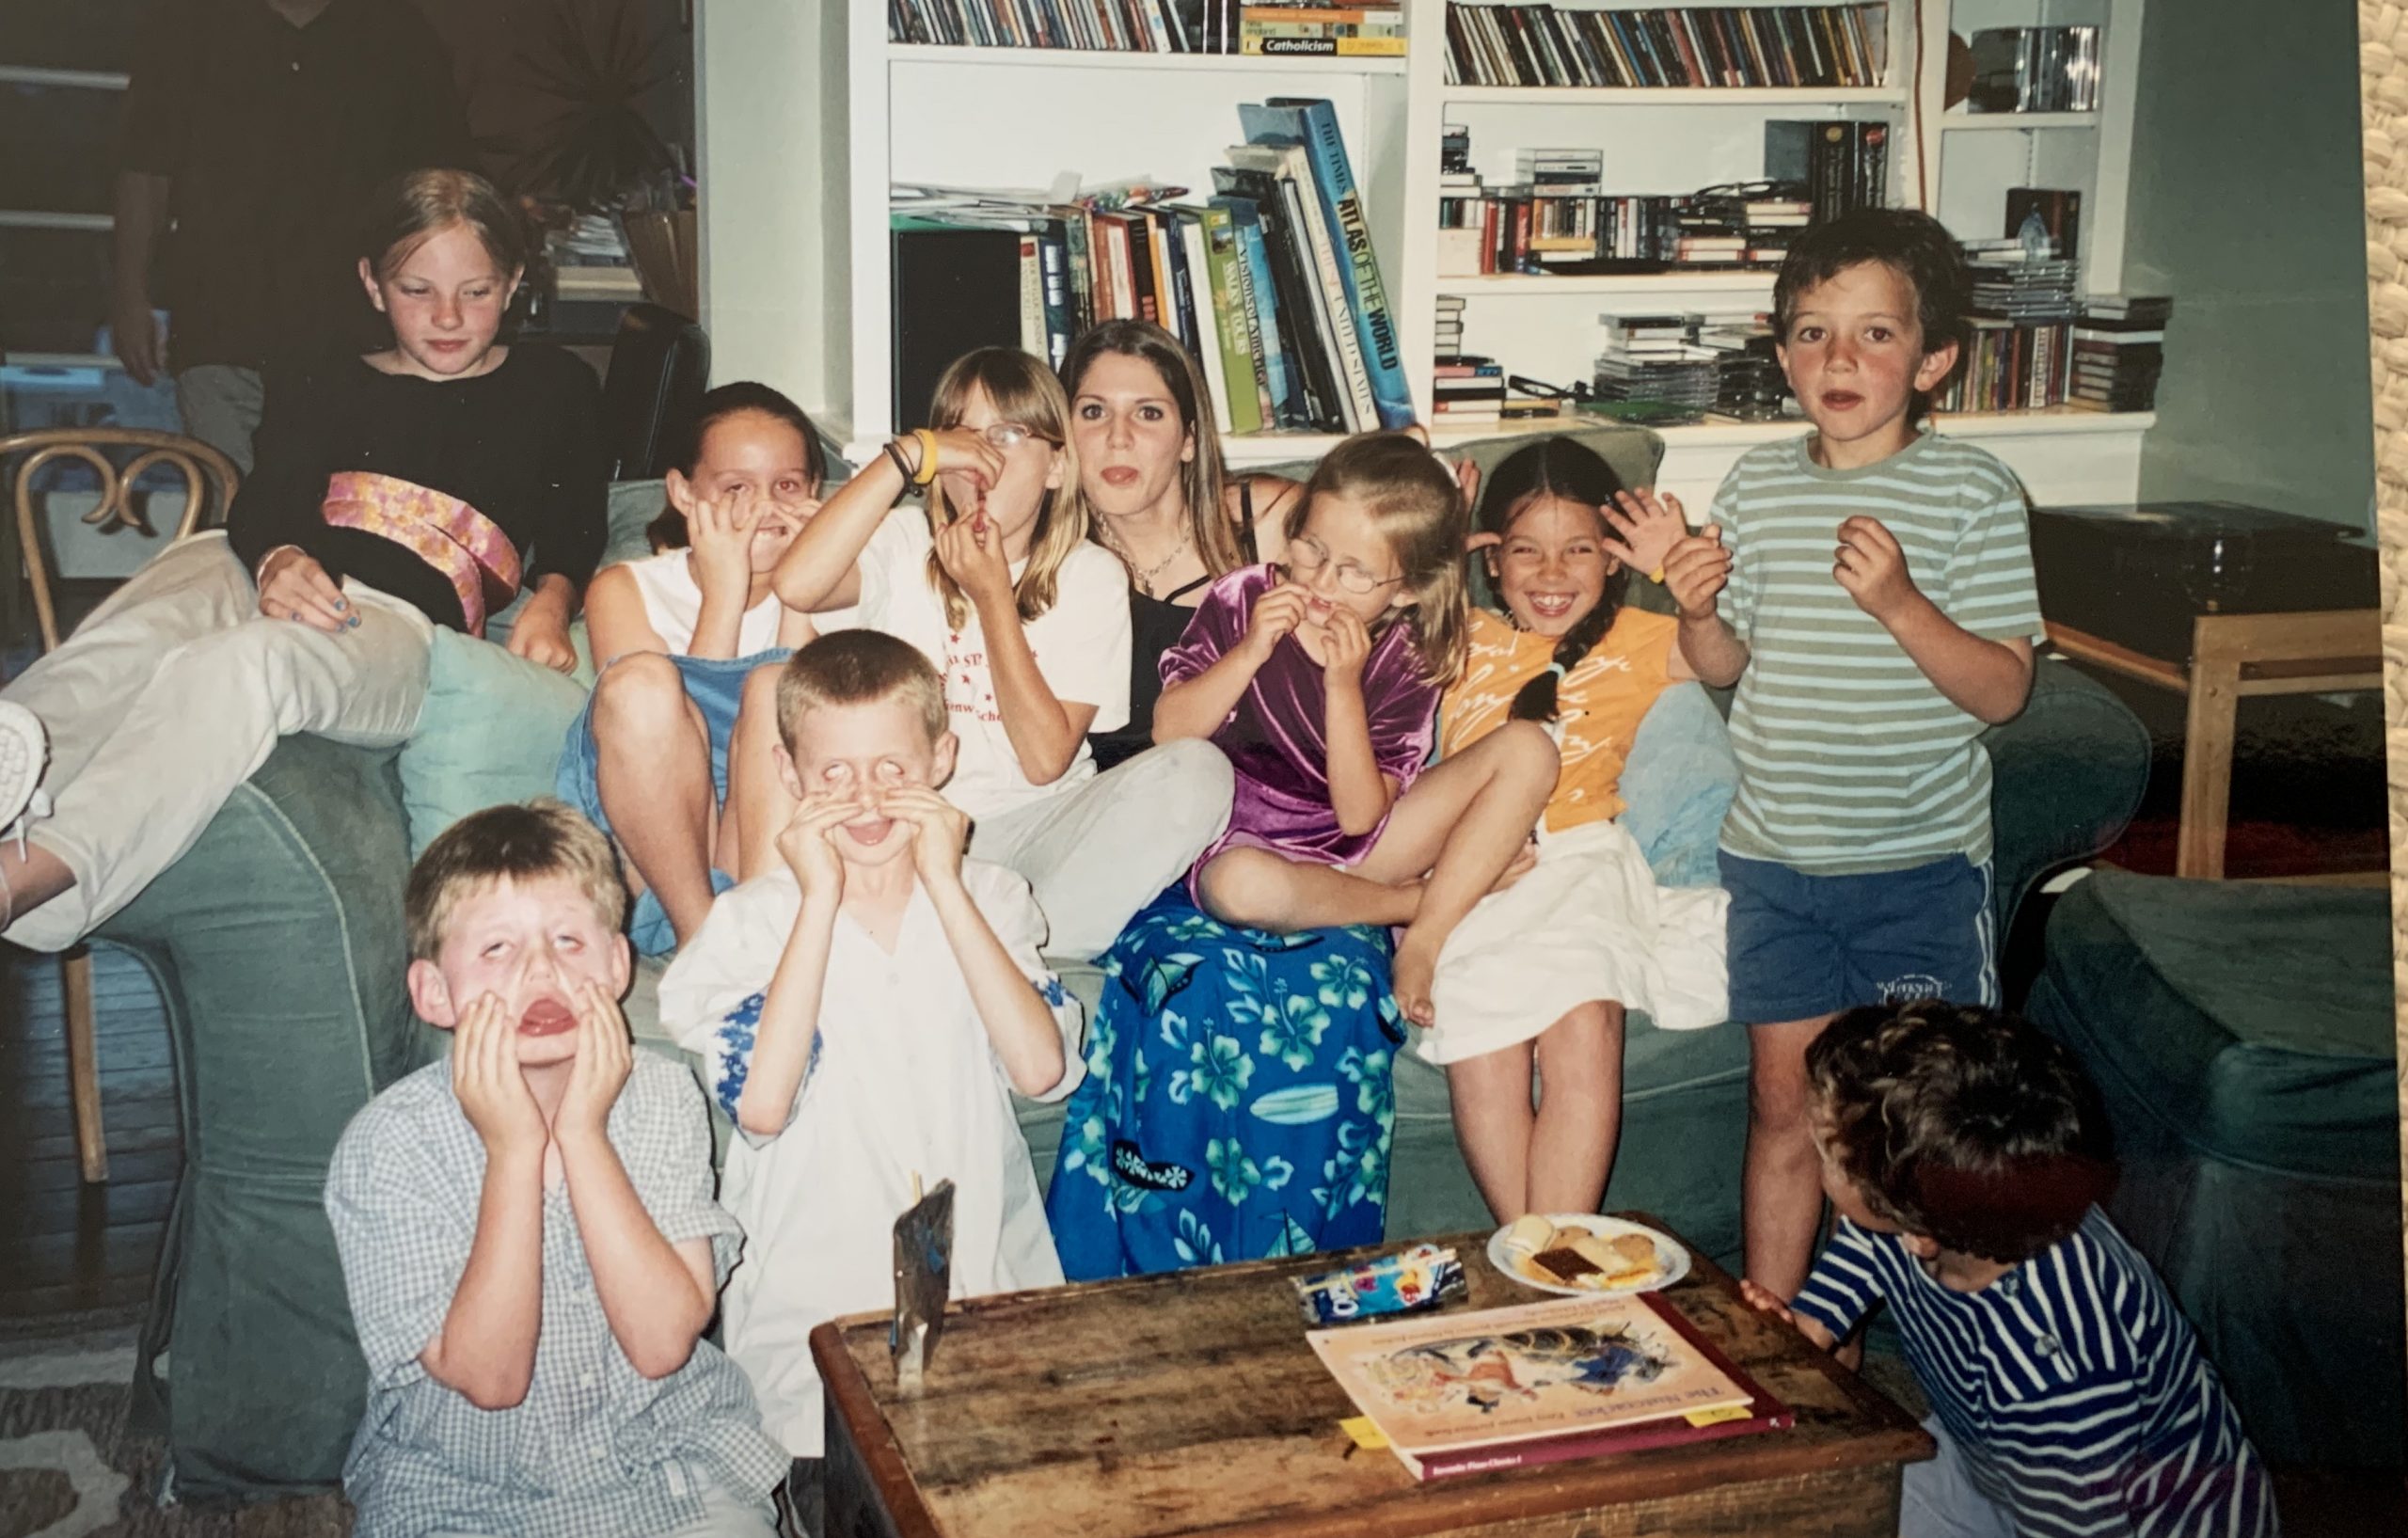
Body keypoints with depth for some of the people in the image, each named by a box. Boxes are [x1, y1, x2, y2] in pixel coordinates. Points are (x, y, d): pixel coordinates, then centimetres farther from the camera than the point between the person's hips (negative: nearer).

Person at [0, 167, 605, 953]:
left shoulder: (557, 388, 27)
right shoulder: (321, 388, 29)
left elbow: (573, 531, 20)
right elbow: (267, 498, 10)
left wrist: (550, 600, -6)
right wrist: (277, 561, -17)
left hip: (399, 618, -3)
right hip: (255, 574, 4)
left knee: (246, 662, -40)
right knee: (119, 651, -36)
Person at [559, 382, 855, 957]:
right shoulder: (626, 590, 11)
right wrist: (724, 590, -7)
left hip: (793, 863, 1)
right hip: (655, 879, 0)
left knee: (776, 687, -25)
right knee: (640, 680, -27)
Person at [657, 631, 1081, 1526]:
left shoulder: (987, 898, 4)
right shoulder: (753, 921, -2)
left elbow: (1042, 1070, -13)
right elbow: (761, 1104, -19)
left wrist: (942, 884, -13)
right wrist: (821, 898, -16)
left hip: (989, 1293, 2)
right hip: (813, 1315, -2)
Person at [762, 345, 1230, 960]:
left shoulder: (1090, 575, 1)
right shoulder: (903, 548, 2)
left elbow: (1046, 758, -10)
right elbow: (795, 583, -23)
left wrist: (992, 594, -13)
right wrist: (908, 455, -19)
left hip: (1040, 831, 1)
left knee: (1196, 770, -24)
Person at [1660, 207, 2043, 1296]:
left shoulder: (1972, 493, -9)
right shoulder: (1757, 486, 3)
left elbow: (2002, 689, -12)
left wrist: (1900, 601, -26)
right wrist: (1696, 612, -11)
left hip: (1920, 864, -3)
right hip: (1773, 857, 3)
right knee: (1784, 1100, 11)